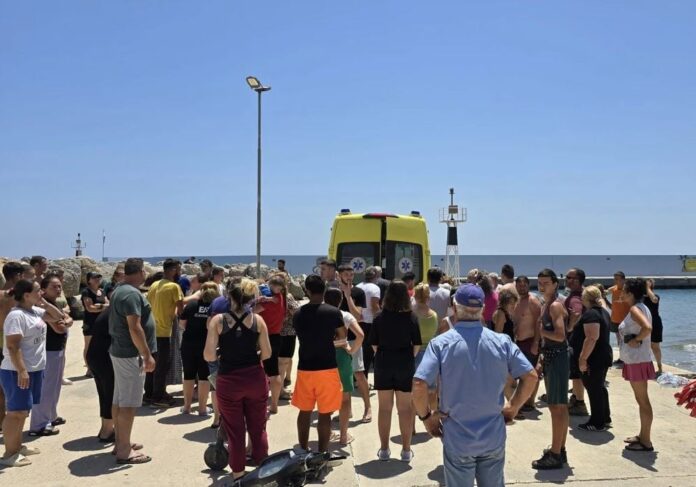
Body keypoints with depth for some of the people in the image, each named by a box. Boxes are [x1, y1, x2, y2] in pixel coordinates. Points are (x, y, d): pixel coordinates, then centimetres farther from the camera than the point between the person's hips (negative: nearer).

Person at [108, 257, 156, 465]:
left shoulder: (119, 291, 14)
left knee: (119, 399, 15)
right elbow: (134, 328, -24)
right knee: (128, 403, -5)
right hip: (131, 354, -11)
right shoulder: (132, 293, -19)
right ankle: (125, 451, 0)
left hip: (119, 351, 11)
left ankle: (121, 443, 25)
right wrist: (147, 355, -20)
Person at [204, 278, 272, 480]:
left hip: (228, 381, -1)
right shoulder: (257, 319, -4)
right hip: (255, 378, 2)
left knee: (235, 431, 13)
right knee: (258, 428, 17)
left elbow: (209, 356, -11)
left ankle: (238, 472, 24)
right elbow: (266, 354, -1)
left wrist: (224, 352, 9)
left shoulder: (218, 320, -8)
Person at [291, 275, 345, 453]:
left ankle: (303, 451, 25)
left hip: (304, 368, 4)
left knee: (304, 411, 16)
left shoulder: (298, 314, -1)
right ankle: (322, 453, 9)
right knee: (325, 413, 4)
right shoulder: (333, 312, -10)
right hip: (327, 368, -3)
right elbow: (342, 336, 4)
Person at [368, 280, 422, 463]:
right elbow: (417, 344, -6)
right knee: (405, 408, 8)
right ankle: (406, 450, 14)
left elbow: (374, 344, -3)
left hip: (383, 364, 1)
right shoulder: (411, 318, -9)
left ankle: (384, 449, 17)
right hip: (405, 365, -1)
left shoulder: (380, 318, -7)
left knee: (384, 408, 10)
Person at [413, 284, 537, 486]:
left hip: (457, 439, -2)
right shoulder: (501, 341, -5)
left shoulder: (441, 343, -13)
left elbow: (419, 385, -21)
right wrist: (513, 407, 10)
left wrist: (425, 416, -5)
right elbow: (530, 376, -3)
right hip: (494, 437, 2)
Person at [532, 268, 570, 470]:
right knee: (558, 407, 17)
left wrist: (541, 331, -13)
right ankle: (559, 449, 28)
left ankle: (555, 455, 1)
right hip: (550, 357, 10)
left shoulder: (555, 305, -15)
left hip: (557, 358, -10)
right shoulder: (546, 305, 14)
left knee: (558, 407, -5)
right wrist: (543, 358, 16)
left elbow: (560, 335, -25)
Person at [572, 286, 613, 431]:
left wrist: (583, 358, -26)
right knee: (600, 387, 20)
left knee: (594, 390, -1)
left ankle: (597, 423, 7)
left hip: (593, 359, -10)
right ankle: (605, 418, 31)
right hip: (603, 357, 10)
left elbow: (591, 338, -28)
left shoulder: (590, 314, -20)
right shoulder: (603, 312, 12)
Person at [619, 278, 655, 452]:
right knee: (641, 400, 17)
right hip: (635, 360, 10)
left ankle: (646, 442, 5)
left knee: (643, 400, -3)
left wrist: (635, 340, -22)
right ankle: (642, 436, 27)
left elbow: (647, 328, -35)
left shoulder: (634, 309, -18)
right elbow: (644, 327, 14)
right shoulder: (640, 307, 11)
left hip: (637, 361, -10)